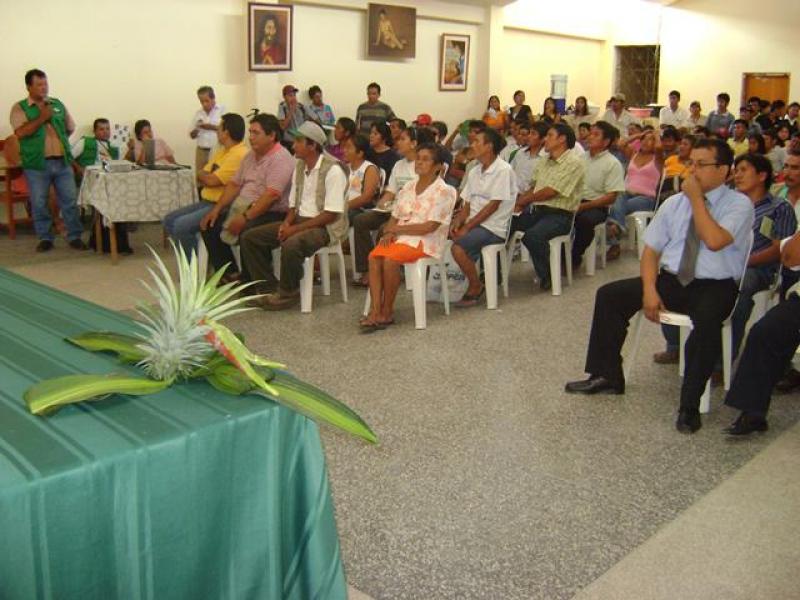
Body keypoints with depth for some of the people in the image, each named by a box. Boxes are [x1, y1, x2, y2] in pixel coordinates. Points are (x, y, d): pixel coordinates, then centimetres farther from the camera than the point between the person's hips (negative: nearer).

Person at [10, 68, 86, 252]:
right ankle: (45, 238, 15)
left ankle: (74, 237, 12)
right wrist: (42, 117, -13)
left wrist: (58, 140, 10)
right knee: (39, 204, 4)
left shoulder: (58, 104, 12)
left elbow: (70, 128, 19)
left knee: (70, 200, 3)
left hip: (62, 161, 3)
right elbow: (20, 133, -14)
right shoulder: (19, 108, -1)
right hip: (36, 164, -3)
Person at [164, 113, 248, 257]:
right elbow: (200, 179, 18)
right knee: (169, 220, 6)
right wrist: (208, 177, -4)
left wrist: (203, 175, 2)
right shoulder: (222, 151, 16)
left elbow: (212, 181, -20)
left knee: (181, 225, -22)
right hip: (206, 202, 10)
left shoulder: (239, 154, -17)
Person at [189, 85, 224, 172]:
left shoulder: (222, 109, 2)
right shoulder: (198, 113, 14)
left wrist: (212, 127, -14)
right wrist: (196, 129, -4)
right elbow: (192, 135, 18)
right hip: (201, 151, 4)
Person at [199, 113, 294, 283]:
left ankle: (248, 283, -15)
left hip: (272, 213, -9)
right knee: (210, 224, 0)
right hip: (243, 207, 9)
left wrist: (245, 218, -28)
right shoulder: (250, 155, 13)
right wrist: (216, 209, 3)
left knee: (247, 233, -35)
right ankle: (231, 275, 5)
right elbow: (234, 184, 15)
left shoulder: (281, 159, -15)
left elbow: (272, 195, -25)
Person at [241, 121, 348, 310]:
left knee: (291, 245, -38)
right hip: (300, 220, 8)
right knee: (249, 237, -4)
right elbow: (293, 204, 17)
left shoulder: (333, 169, -14)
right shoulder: (299, 167, 11)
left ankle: (287, 294, -14)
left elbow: (331, 214, -19)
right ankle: (271, 288, 2)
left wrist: (296, 228, -20)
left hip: (325, 226, -8)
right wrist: (287, 222, -6)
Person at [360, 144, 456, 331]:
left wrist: (396, 228, -9)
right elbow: (395, 217, 15)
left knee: (390, 259, -31)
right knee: (374, 256, -24)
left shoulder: (443, 191, -6)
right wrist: (389, 233, -8)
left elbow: (429, 227, -14)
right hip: (401, 237, 6)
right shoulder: (408, 187, 15)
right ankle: (375, 312, -27)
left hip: (426, 242, -6)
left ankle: (387, 311, -15)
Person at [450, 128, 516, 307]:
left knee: (458, 247, -29)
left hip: (493, 227, -7)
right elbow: (467, 205, 14)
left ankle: (476, 286, -7)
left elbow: (493, 206, -15)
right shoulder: (474, 172, 16)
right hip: (474, 223, 7)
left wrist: (467, 227, -17)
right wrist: (457, 223, -6)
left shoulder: (503, 170, -9)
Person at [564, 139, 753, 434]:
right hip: (671, 279, 5)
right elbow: (651, 249, 8)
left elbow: (714, 241, -25)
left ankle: (690, 405, -22)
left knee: (707, 320, -38)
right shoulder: (674, 203, 9)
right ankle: (607, 376, 4)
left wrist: (696, 197, -16)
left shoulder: (739, 204, -5)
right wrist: (649, 289, -9)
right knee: (609, 295, -10)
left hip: (714, 286, -5)